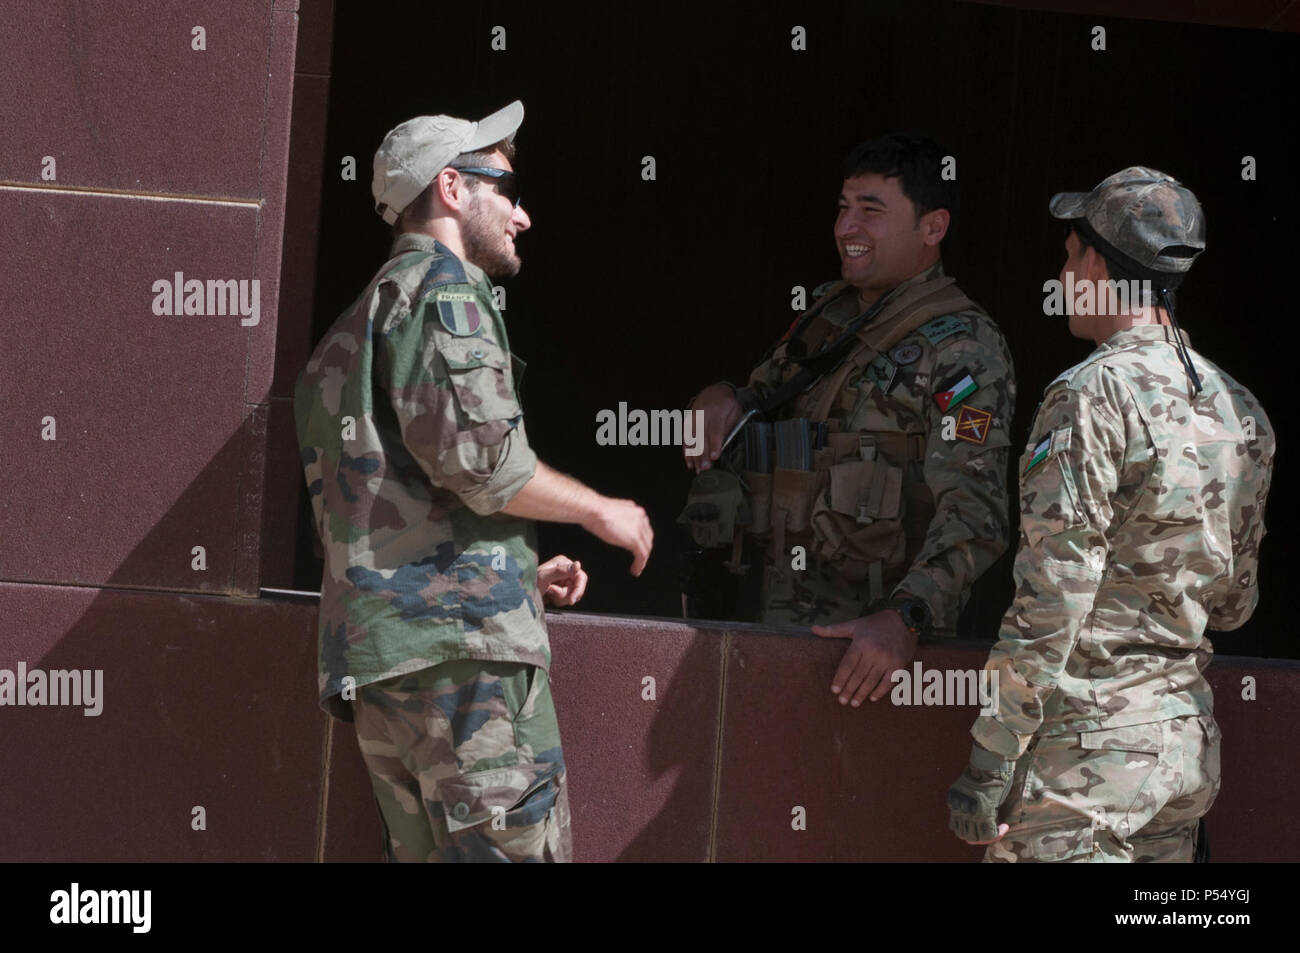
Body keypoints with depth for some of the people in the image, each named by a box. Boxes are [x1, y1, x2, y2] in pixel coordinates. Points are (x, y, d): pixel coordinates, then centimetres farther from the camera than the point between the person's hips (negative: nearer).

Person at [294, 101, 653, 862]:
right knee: (519, 848, -13)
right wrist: (601, 512, -2)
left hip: (375, 656, 10)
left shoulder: (363, 320, 29)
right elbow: (477, 452, -15)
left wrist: (520, 572, 25)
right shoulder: (441, 285, -2)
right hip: (461, 635, -10)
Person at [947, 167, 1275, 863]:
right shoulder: (1237, 408, 10)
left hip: (1088, 749, -8)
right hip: (1188, 745, 8)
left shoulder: (1093, 395, -14)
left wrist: (988, 770, -15)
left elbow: (1049, 604, -17)